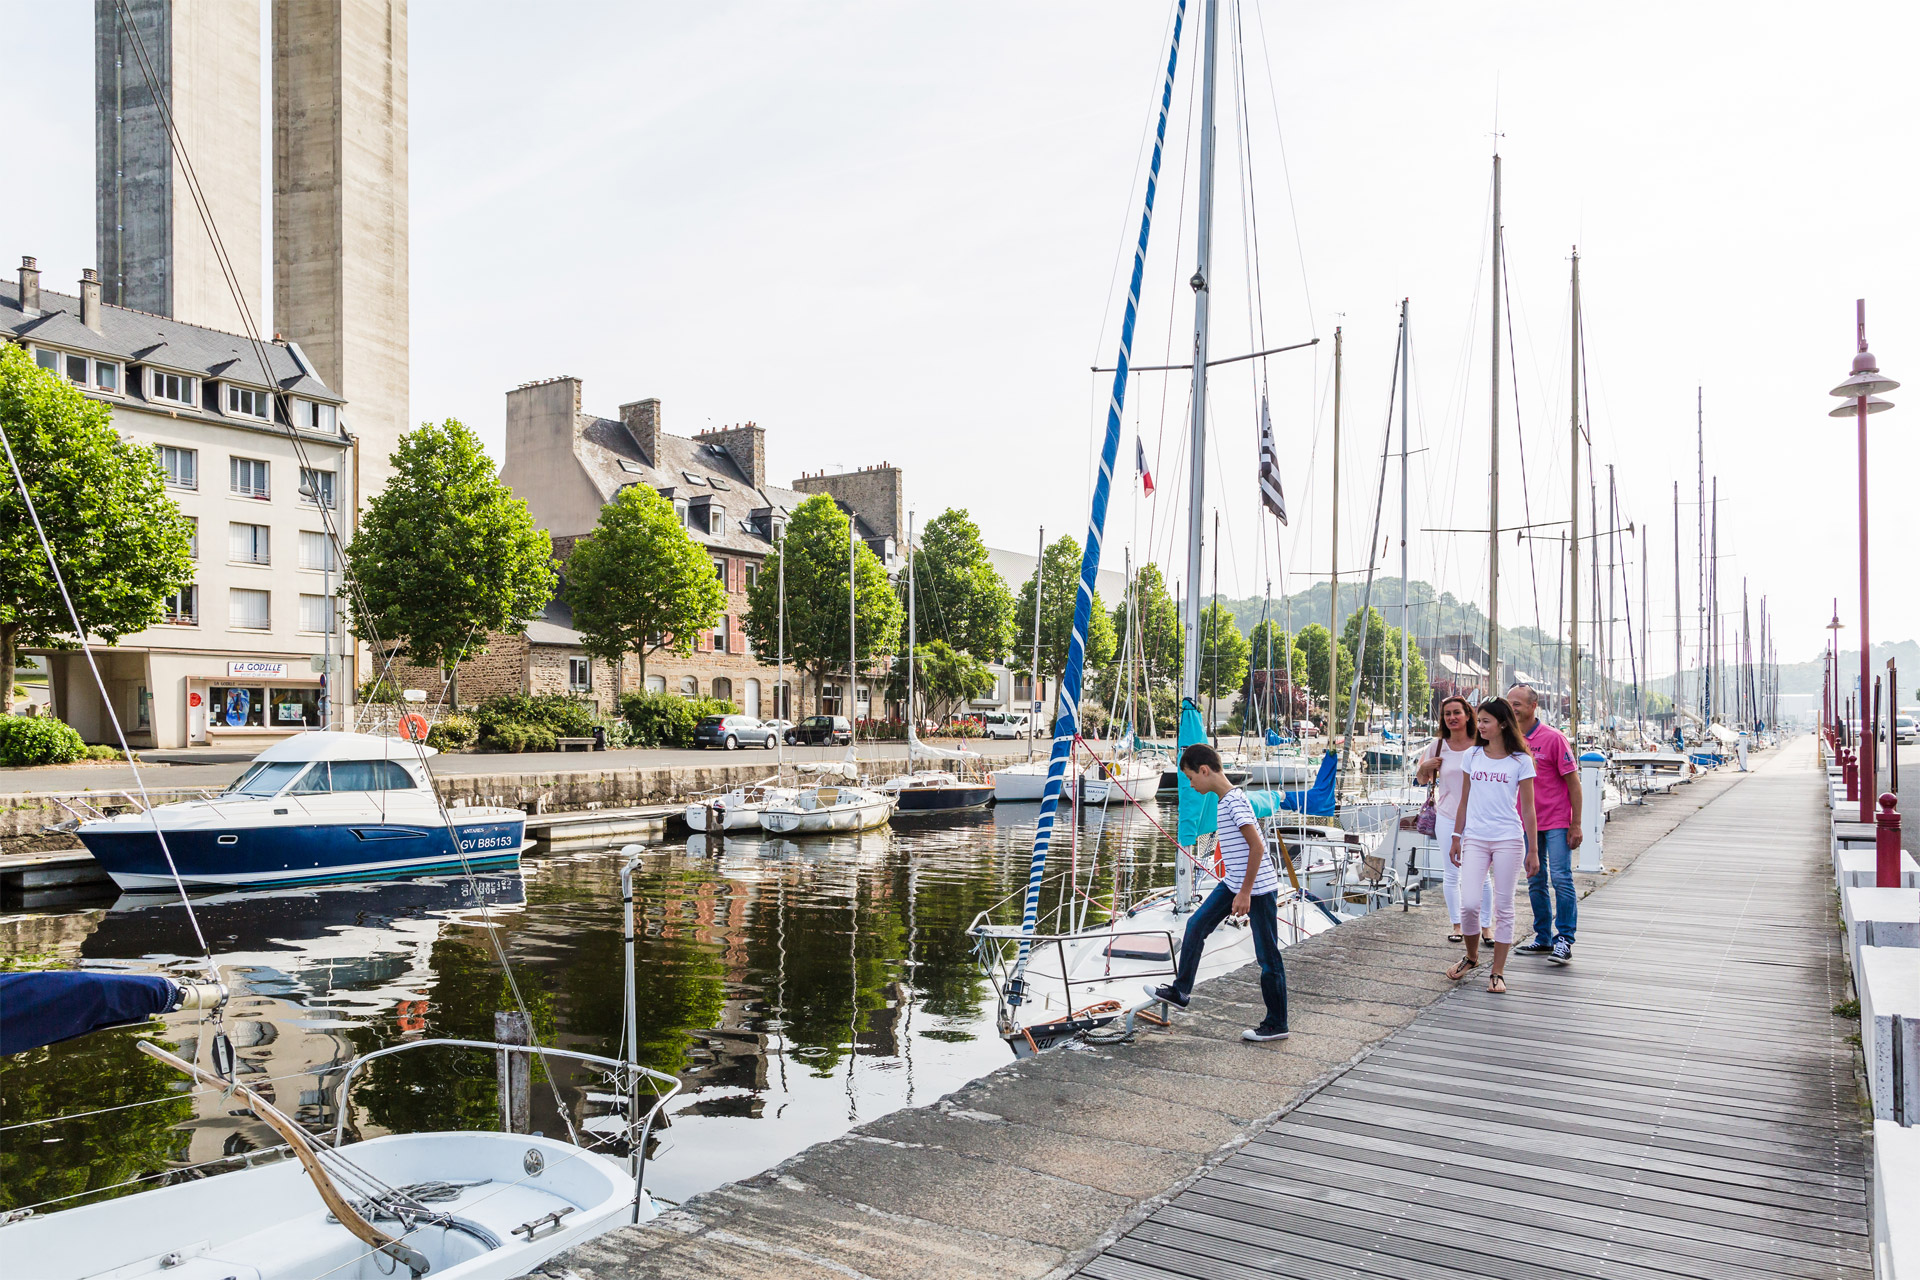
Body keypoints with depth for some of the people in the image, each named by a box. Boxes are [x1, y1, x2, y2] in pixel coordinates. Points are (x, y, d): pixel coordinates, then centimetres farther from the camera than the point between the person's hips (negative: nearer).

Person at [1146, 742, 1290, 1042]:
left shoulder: (1235, 801, -21)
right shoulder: (1226, 799, 9)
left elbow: (1257, 847, -25)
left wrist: (1245, 893, -22)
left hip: (1258, 888, -10)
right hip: (1233, 883, 10)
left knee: (1267, 957, 1)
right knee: (1196, 926, 8)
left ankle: (1276, 1025, 12)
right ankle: (1180, 991, 19)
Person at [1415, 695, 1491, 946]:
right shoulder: (1438, 745, 3)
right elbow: (1422, 780, 13)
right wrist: (1424, 767, -7)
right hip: (1447, 817, 2)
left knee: (1480, 875, 2)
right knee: (1450, 875, 6)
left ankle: (1486, 926, 14)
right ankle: (1456, 925, 18)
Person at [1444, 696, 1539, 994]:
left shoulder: (1520, 761, 0)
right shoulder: (1473, 756, 9)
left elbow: (1528, 808, 1)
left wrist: (1532, 850, 0)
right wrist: (1456, 839, 13)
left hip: (1508, 840, -2)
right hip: (1475, 838, 2)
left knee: (1503, 907, 2)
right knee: (1469, 904, -5)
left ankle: (1497, 972, 11)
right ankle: (1472, 957, 20)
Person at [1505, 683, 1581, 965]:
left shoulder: (1553, 737, -10)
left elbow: (1573, 782, -8)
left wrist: (1576, 824, -11)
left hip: (1556, 821, -6)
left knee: (1561, 878, -7)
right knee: (1535, 882, 10)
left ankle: (1564, 940, 0)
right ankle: (1544, 938, 19)